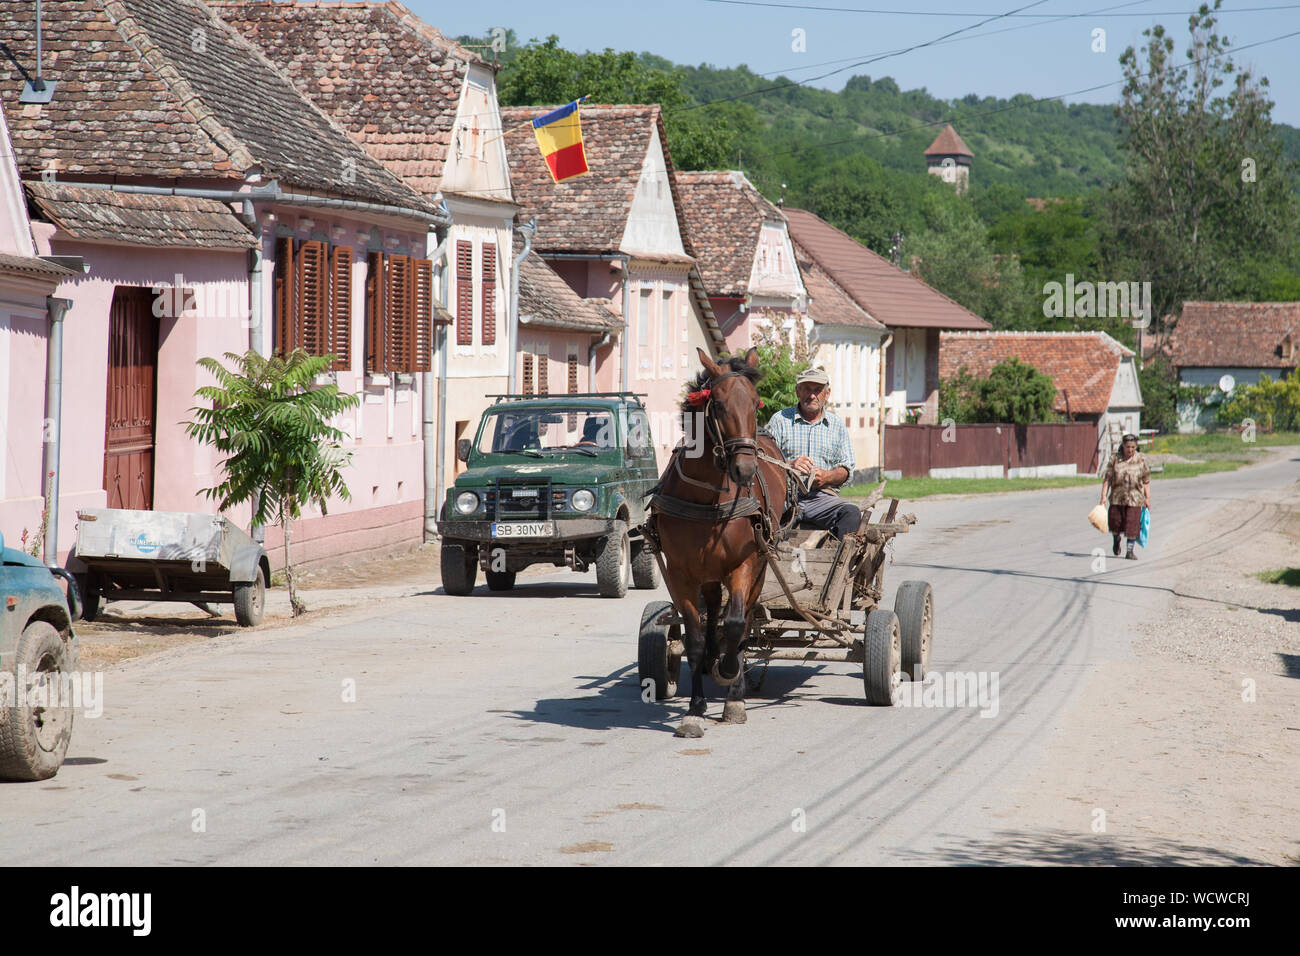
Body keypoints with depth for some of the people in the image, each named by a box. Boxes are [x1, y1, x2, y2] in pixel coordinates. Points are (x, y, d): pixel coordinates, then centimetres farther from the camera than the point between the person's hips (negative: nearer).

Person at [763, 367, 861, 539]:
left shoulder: (837, 425, 19)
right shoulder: (780, 420, 13)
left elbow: (846, 469, 16)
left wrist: (826, 476, -7)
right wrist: (789, 465, -15)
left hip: (823, 497, 2)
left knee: (852, 512, -29)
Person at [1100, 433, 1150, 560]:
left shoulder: (1141, 460, 2)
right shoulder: (1115, 460, 0)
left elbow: (1146, 480, 7)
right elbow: (1107, 479, 0)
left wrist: (1147, 498, 3)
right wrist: (1103, 496, -7)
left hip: (1134, 499, -1)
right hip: (1117, 497, 1)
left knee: (1132, 525, -6)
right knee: (1115, 523, 4)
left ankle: (1130, 551, 4)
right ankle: (1117, 540, 37)